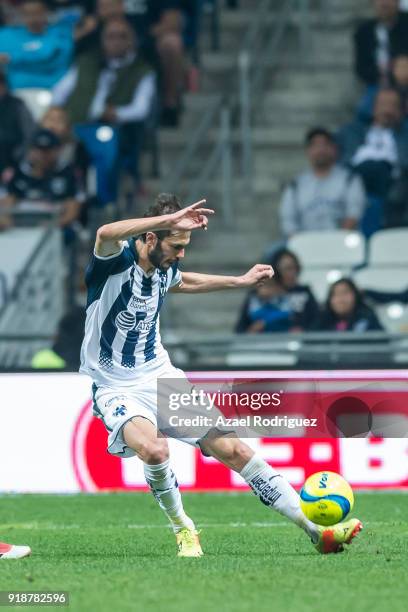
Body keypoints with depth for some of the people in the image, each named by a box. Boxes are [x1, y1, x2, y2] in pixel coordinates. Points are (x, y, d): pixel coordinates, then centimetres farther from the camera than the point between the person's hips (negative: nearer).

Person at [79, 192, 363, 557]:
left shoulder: (163, 270, 5)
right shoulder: (116, 260, -17)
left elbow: (185, 282, 32)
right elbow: (106, 234, -44)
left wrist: (241, 282, 31)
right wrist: (172, 218, -46)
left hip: (162, 376, 6)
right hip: (117, 389, -6)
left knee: (233, 449, -3)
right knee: (154, 449, -36)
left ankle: (317, 531, -1)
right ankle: (182, 529, -7)